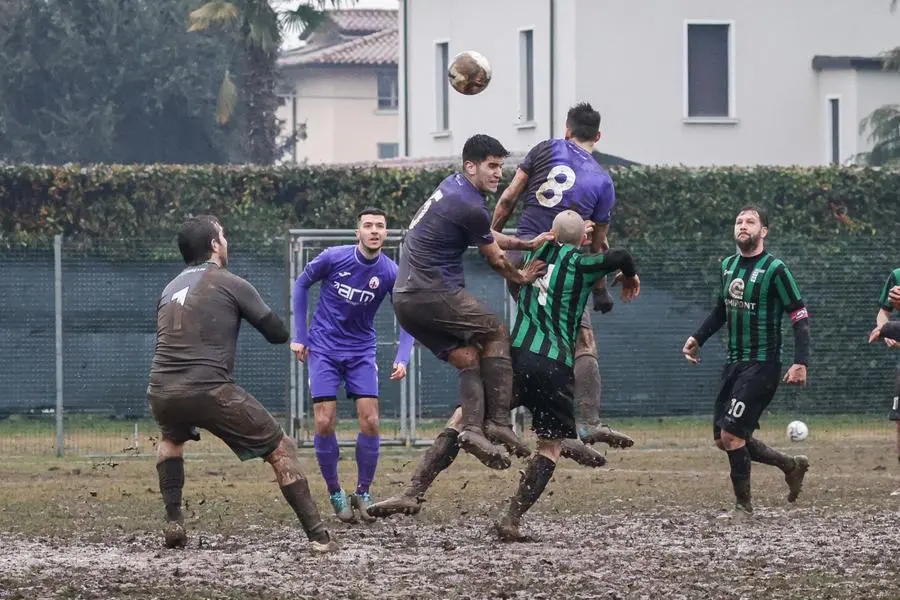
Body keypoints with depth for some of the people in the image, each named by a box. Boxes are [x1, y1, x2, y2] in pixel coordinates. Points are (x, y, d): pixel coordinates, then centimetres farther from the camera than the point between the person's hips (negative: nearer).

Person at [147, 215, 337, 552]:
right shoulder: (230, 284, 3)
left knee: (171, 439, 39)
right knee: (281, 450, 5)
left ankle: (173, 523, 24)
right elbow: (279, 334, 8)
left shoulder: (169, 290, 20)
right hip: (210, 391, -5)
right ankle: (317, 535, -6)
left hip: (161, 393, 5)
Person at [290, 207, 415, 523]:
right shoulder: (333, 258, -14)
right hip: (324, 349, -1)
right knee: (324, 423, -9)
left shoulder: (391, 273, -11)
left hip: (361, 351, 1)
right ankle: (335, 494, 8)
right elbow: (302, 284, 2)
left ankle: (363, 494, 7)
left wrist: (402, 359, -17)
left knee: (370, 421, -9)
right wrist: (299, 336, 1)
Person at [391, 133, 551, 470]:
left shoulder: (452, 187, 15)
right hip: (434, 291, -9)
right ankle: (498, 422, -8)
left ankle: (472, 427, -13)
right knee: (495, 333, 0)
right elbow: (494, 258, 1)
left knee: (468, 359, 6)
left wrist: (528, 244, 21)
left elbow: (487, 237, 27)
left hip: (404, 297, 9)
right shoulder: (470, 207, -15)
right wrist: (520, 278, 19)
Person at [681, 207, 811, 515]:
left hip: (762, 364, -8)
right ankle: (792, 466, 25)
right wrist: (698, 338, 13)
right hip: (734, 362, 8)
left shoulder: (774, 269, -11)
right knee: (723, 439, 9)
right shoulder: (728, 265, 10)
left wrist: (800, 362, -21)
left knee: (731, 434, -15)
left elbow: (800, 316, -11)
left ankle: (743, 503, 0)